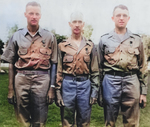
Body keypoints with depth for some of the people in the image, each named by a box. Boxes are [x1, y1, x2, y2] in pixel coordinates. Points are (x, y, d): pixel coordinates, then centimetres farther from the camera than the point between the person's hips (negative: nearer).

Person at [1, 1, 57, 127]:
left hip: (42, 80, -1)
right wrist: (10, 89, 6)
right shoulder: (17, 36, 8)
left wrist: (52, 88, -1)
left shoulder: (50, 37, 5)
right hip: (21, 79, 1)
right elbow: (12, 64, 10)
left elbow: (54, 64, 5)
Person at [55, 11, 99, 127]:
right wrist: (58, 91, -2)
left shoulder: (90, 46, 7)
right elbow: (58, 71, 3)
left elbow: (95, 71, 7)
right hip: (67, 84, -1)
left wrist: (94, 91, 1)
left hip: (85, 84, 1)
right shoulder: (62, 46, 4)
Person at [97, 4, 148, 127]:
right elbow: (99, 66, 9)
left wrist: (143, 91, 5)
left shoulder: (136, 40, 8)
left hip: (132, 82, 1)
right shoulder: (104, 40, 7)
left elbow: (143, 68, 9)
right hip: (110, 82, 0)